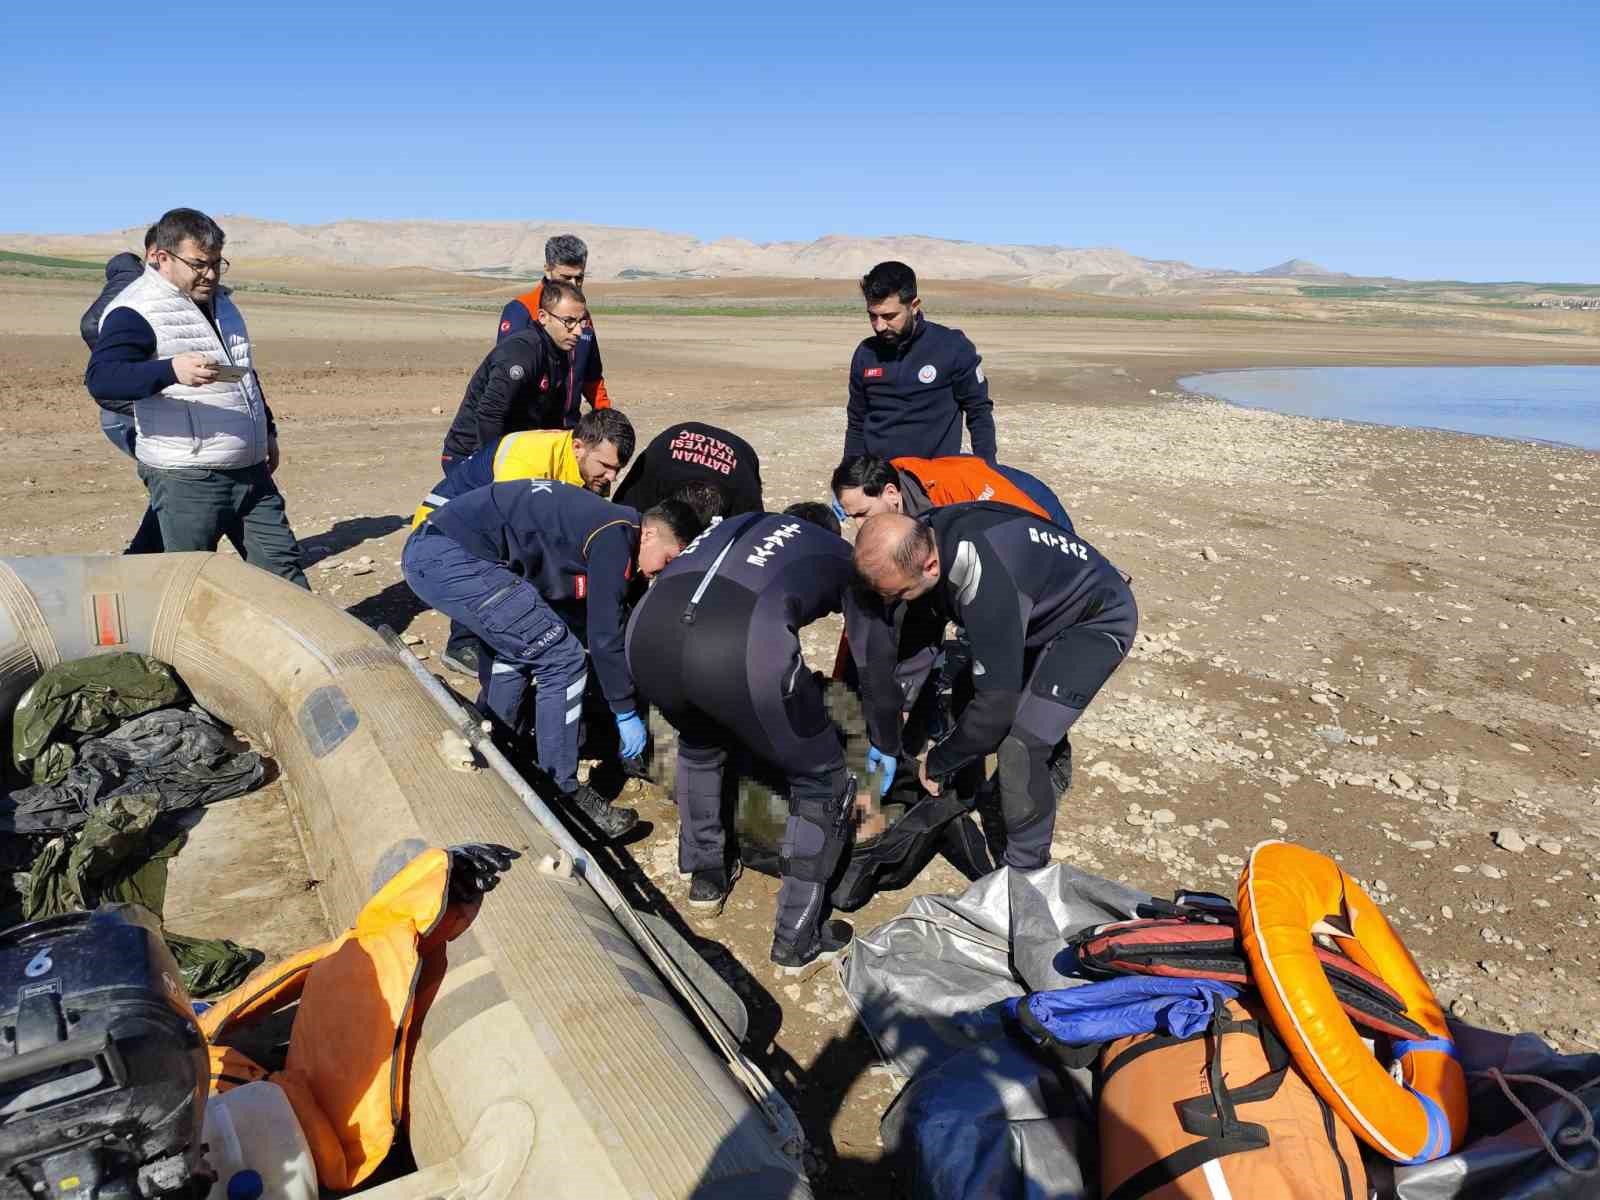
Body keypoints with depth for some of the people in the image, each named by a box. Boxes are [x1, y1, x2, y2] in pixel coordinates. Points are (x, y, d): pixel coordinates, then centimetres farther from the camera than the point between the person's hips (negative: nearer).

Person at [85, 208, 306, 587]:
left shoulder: (218, 300, 15)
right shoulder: (136, 310, -11)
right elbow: (100, 379, -25)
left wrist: (267, 430, 29)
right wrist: (171, 370, -40)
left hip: (250, 471, 7)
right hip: (186, 480, -7)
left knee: (282, 564, 10)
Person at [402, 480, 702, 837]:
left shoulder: (602, 523, 20)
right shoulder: (615, 536, -8)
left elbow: (579, 619, 29)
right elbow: (604, 634, -9)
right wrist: (627, 713, 2)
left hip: (427, 550, 11)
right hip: (454, 557, -11)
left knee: (516, 647, 28)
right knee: (562, 660, -7)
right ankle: (563, 795, 2)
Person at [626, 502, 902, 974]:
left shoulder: (742, 524, 40)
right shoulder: (842, 555, 31)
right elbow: (876, 656, 31)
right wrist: (887, 748, 47)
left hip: (647, 631, 5)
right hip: (743, 650, -5)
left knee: (699, 742, 38)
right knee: (822, 780, 20)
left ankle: (705, 876, 46)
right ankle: (797, 940, 24)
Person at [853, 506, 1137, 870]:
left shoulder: (983, 581, -40)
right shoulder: (921, 542, -15)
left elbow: (996, 703, -35)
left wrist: (936, 764, -19)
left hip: (1098, 619, -8)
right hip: (1043, 610, 9)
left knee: (1019, 745, -18)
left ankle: (1024, 871, 2)